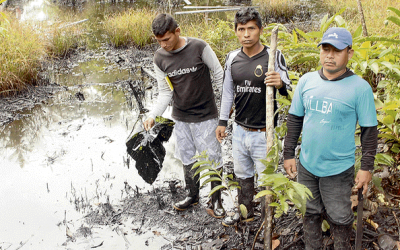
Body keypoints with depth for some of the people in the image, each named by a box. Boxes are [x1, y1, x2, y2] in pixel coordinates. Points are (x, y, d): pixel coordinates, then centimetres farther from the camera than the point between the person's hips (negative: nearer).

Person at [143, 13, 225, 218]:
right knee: (187, 157, 16)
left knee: (212, 158, 4)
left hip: (205, 116, -4)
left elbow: (219, 76, -6)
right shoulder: (159, 59, -4)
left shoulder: (199, 48, -17)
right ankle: (192, 195, 36)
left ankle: (216, 201, 21)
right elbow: (165, 92, 2)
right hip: (180, 117, 4)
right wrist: (153, 115, -10)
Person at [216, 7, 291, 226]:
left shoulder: (273, 56, -13)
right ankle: (245, 211, 42)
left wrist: (281, 84, -36)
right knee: (242, 173, 21)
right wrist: (222, 121, 13)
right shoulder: (232, 58, 1)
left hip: (263, 132, -5)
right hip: (239, 129, 5)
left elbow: (287, 88, -12)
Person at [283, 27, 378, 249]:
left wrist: (367, 167, -7)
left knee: (339, 218, 12)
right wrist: (289, 154, 5)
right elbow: (295, 119, 6)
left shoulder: (360, 87, -12)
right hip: (307, 165, 4)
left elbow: (369, 129, -6)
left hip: (339, 170, -3)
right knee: (311, 213, 19)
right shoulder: (306, 81, -1)